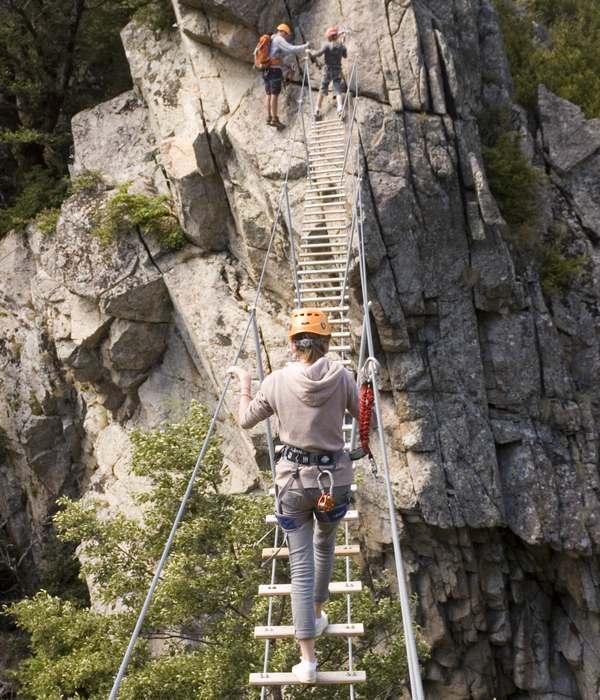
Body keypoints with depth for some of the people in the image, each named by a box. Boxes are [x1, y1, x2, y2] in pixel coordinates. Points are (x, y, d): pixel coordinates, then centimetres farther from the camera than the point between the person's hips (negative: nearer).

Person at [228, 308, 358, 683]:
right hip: (335, 476, 1)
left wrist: (244, 382, 20)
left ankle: (308, 659, 8)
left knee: (301, 564, 7)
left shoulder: (277, 381, -9)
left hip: (294, 478, -1)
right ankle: (317, 616, 46)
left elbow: (246, 420, 5)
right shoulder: (342, 375, -11)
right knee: (325, 544, 29)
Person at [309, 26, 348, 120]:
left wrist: (310, 53, -7)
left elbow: (319, 53, -23)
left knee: (322, 91, 8)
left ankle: (317, 110, 9)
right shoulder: (341, 46, 0)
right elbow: (345, 56, 16)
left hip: (327, 71, -2)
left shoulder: (327, 45, -12)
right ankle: (340, 109, -23)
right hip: (338, 71, 2)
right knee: (338, 91, 0)